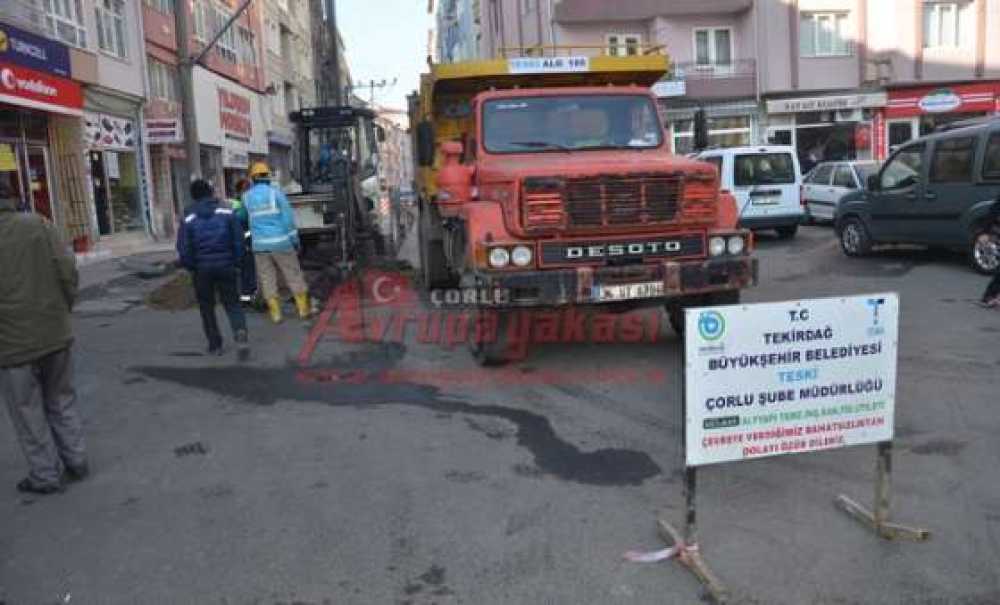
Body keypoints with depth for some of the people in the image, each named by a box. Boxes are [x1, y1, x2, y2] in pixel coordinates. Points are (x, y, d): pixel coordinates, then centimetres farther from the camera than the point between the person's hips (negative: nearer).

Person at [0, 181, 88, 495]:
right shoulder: (38, 224, -3)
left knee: (28, 413, 11)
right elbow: (68, 272, -6)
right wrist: (62, 309, 9)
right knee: (62, 402, 19)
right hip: (56, 333, 3)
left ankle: (46, 475, 19)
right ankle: (76, 462, 26)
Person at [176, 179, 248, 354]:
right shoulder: (226, 212, -2)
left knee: (207, 307, 14)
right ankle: (240, 331, -18)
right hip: (225, 266, 0)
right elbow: (239, 239, -3)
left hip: (201, 268, 0)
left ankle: (215, 345, 17)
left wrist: (191, 267, 7)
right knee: (232, 303, 9)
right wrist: (235, 261, 6)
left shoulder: (189, 219, -4)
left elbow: (183, 248, -6)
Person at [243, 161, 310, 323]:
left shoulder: (246, 197, 4)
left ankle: (275, 313, 10)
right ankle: (303, 309, 10)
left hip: (260, 245, 2)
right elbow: (288, 217, -7)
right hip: (280, 242, -2)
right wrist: (295, 240, -2)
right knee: (294, 276, 8)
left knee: (267, 280, 9)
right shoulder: (275, 192, -4)